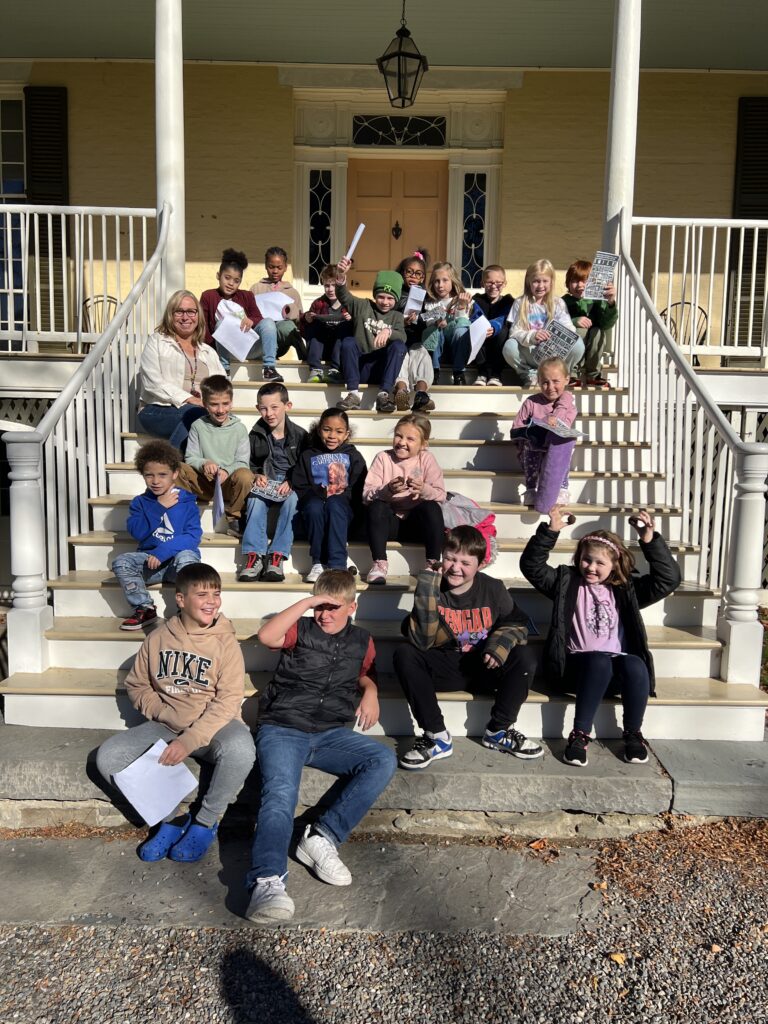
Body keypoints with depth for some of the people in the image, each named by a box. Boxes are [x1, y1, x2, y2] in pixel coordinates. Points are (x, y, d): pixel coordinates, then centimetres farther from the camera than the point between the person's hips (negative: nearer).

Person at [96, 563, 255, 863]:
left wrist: (190, 740, -24)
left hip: (213, 726, -4)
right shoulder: (158, 638, 3)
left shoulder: (225, 642, -8)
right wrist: (161, 712, -6)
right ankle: (171, 819, -2)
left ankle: (206, 822, -8)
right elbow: (136, 685, 13)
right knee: (108, 756, -17)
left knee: (240, 750, -36)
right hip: (166, 726, 4)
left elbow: (228, 701, -14)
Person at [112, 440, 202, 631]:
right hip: (149, 559, 3)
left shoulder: (187, 501, -1)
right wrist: (160, 507, -11)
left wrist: (163, 551, -23)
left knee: (186, 557, -37)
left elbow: (193, 536, -11)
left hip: (178, 556, -3)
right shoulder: (140, 502, 9)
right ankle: (145, 608, -12)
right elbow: (137, 532, -6)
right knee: (121, 562, -23)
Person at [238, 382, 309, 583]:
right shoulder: (256, 435, 7)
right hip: (263, 486, 2)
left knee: (292, 499, -34)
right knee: (255, 499, -31)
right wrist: (255, 476, -6)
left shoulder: (299, 435, 2)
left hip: (290, 487, -1)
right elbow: (248, 465, 15)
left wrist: (291, 483, -15)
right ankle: (254, 555, -34)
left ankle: (277, 556, -35)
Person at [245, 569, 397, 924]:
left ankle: (323, 836, -24)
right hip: (282, 730, -3)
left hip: (331, 734, 3)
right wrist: (306, 602, -13)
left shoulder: (361, 641, 17)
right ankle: (268, 882, -44)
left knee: (383, 760, -23)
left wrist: (370, 692, 10)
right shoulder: (301, 629, 7)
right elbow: (266, 636, -13)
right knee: (279, 795, -30)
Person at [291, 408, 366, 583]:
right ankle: (318, 562, -26)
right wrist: (321, 493, -11)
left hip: (342, 507, -1)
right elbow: (299, 487, 6)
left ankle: (337, 565, -39)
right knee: (314, 506, -35)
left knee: (334, 504, -36)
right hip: (316, 503, 1)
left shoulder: (353, 456, 14)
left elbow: (358, 488, 3)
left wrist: (339, 496, -14)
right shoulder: (308, 455, 16)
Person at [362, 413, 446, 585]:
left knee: (432, 507, -27)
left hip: (416, 522, 0)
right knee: (377, 506, -28)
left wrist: (424, 490, -30)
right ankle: (379, 563, -24)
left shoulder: (427, 459, 1)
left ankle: (433, 563, -19)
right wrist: (387, 490, -29)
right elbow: (366, 495, -9)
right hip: (389, 521, 0)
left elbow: (440, 495, -9)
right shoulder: (383, 458, 1)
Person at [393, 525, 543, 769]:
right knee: (404, 654, -26)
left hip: (485, 668, 1)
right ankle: (437, 737, -20)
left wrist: (502, 642, -19)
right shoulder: (432, 590, -11)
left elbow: (517, 623, 4)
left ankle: (498, 730, -4)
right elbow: (420, 642, -22)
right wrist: (427, 592, -29)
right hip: (445, 667, 0)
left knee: (524, 657, -25)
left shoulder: (493, 589, -6)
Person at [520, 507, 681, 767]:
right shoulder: (567, 582, 9)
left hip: (616, 673, 2)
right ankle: (579, 735, -24)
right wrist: (550, 531, -15)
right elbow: (531, 565, -2)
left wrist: (650, 541, -8)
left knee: (634, 665, -32)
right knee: (600, 660, -35)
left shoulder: (626, 589, 13)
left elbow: (668, 579, 3)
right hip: (577, 667, -2)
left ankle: (633, 734, -10)